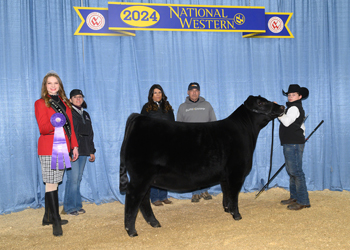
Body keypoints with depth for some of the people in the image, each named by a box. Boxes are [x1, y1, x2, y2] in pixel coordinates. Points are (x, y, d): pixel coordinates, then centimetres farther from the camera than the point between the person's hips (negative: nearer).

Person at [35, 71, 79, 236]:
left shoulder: (64, 103, 17)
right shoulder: (41, 103, -1)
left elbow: (71, 126, 19)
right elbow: (43, 128, -10)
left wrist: (74, 145, 15)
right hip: (48, 149, -5)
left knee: (53, 182, 9)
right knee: (51, 183, -6)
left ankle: (48, 217, 20)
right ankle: (55, 221, -2)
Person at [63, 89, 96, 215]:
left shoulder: (85, 115, 19)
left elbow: (90, 134, 24)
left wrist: (92, 151, 21)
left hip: (83, 151, 7)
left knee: (78, 179, 10)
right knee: (73, 179, -7)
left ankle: (77, 206, 17)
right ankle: (69, 207, 3)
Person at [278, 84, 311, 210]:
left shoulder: (294, 108, -10)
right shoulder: (297, 108, 24)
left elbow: (287, 122, -24)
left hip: (294, 144, -11)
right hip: (290, 144, 11)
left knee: (296, 171, -11)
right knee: (291, 171, 15)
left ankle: (303, 201, -9)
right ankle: (294, 197, 23)